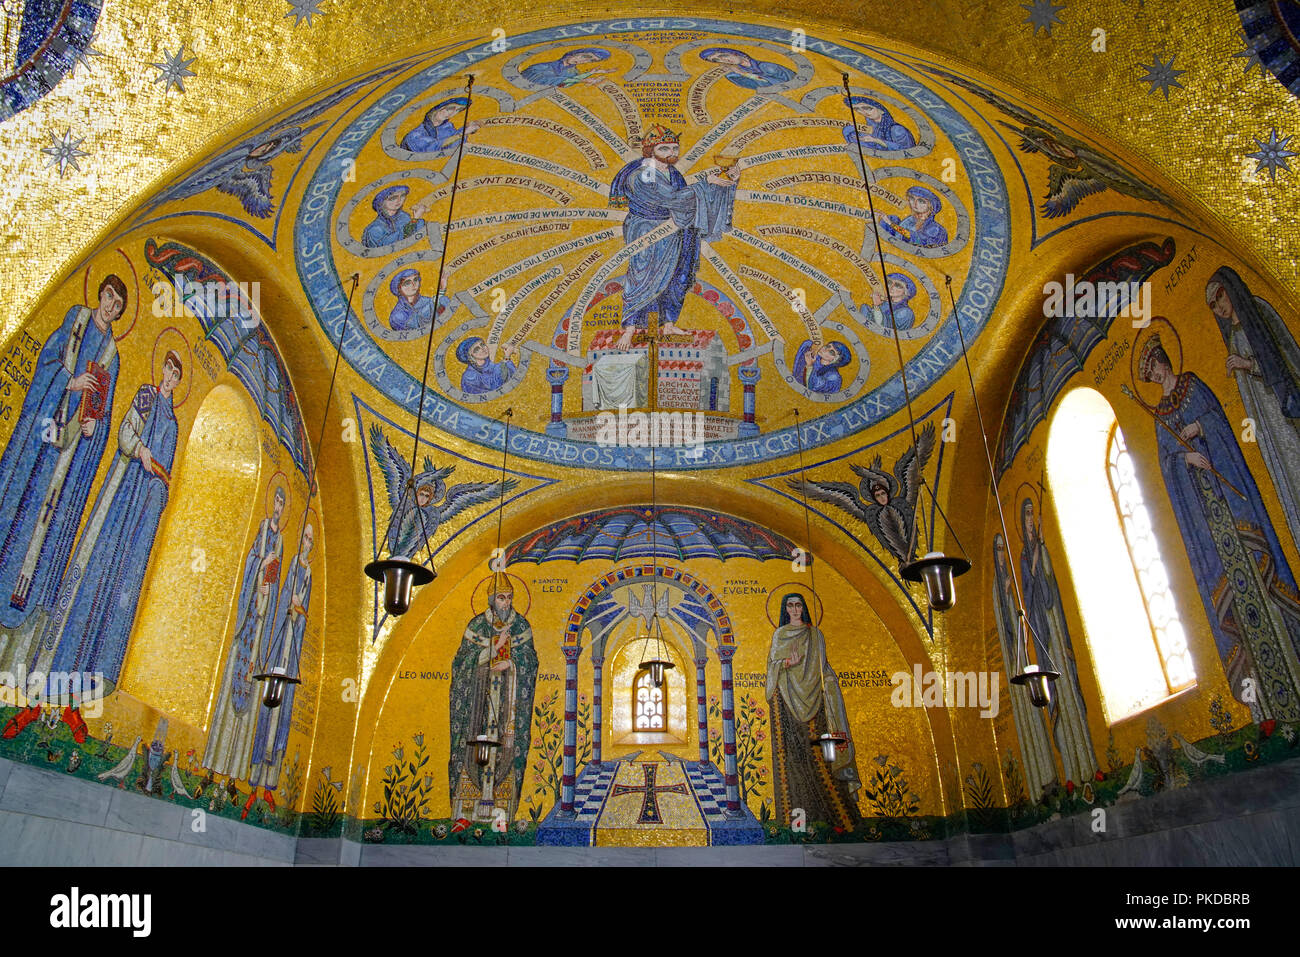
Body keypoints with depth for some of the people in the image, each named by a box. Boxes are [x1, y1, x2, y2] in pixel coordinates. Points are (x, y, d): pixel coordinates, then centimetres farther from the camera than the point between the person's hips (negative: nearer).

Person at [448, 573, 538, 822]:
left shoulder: (521, 626, 5)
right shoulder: (477, 625, 0)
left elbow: (530, 659, 6)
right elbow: (466, 660, -6)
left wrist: (511, 663, -12)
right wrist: (496, 646, -14)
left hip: (510, 693, 1)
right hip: (480, 691, -1)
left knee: (507, 741, -4)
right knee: (477, 738, -6)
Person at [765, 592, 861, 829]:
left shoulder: (815, 633, 12)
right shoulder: (779, 634, 12)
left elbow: (822, 664, 11)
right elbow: (772, 663, 5)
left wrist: (829, 681, -7)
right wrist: (788, 663, -14)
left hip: (811, 694, 0)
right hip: (787, 696, 1)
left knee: (815, 745, -7)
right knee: (790, 746, -5)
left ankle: (822, 810, -2)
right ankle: (794, 808, -2)